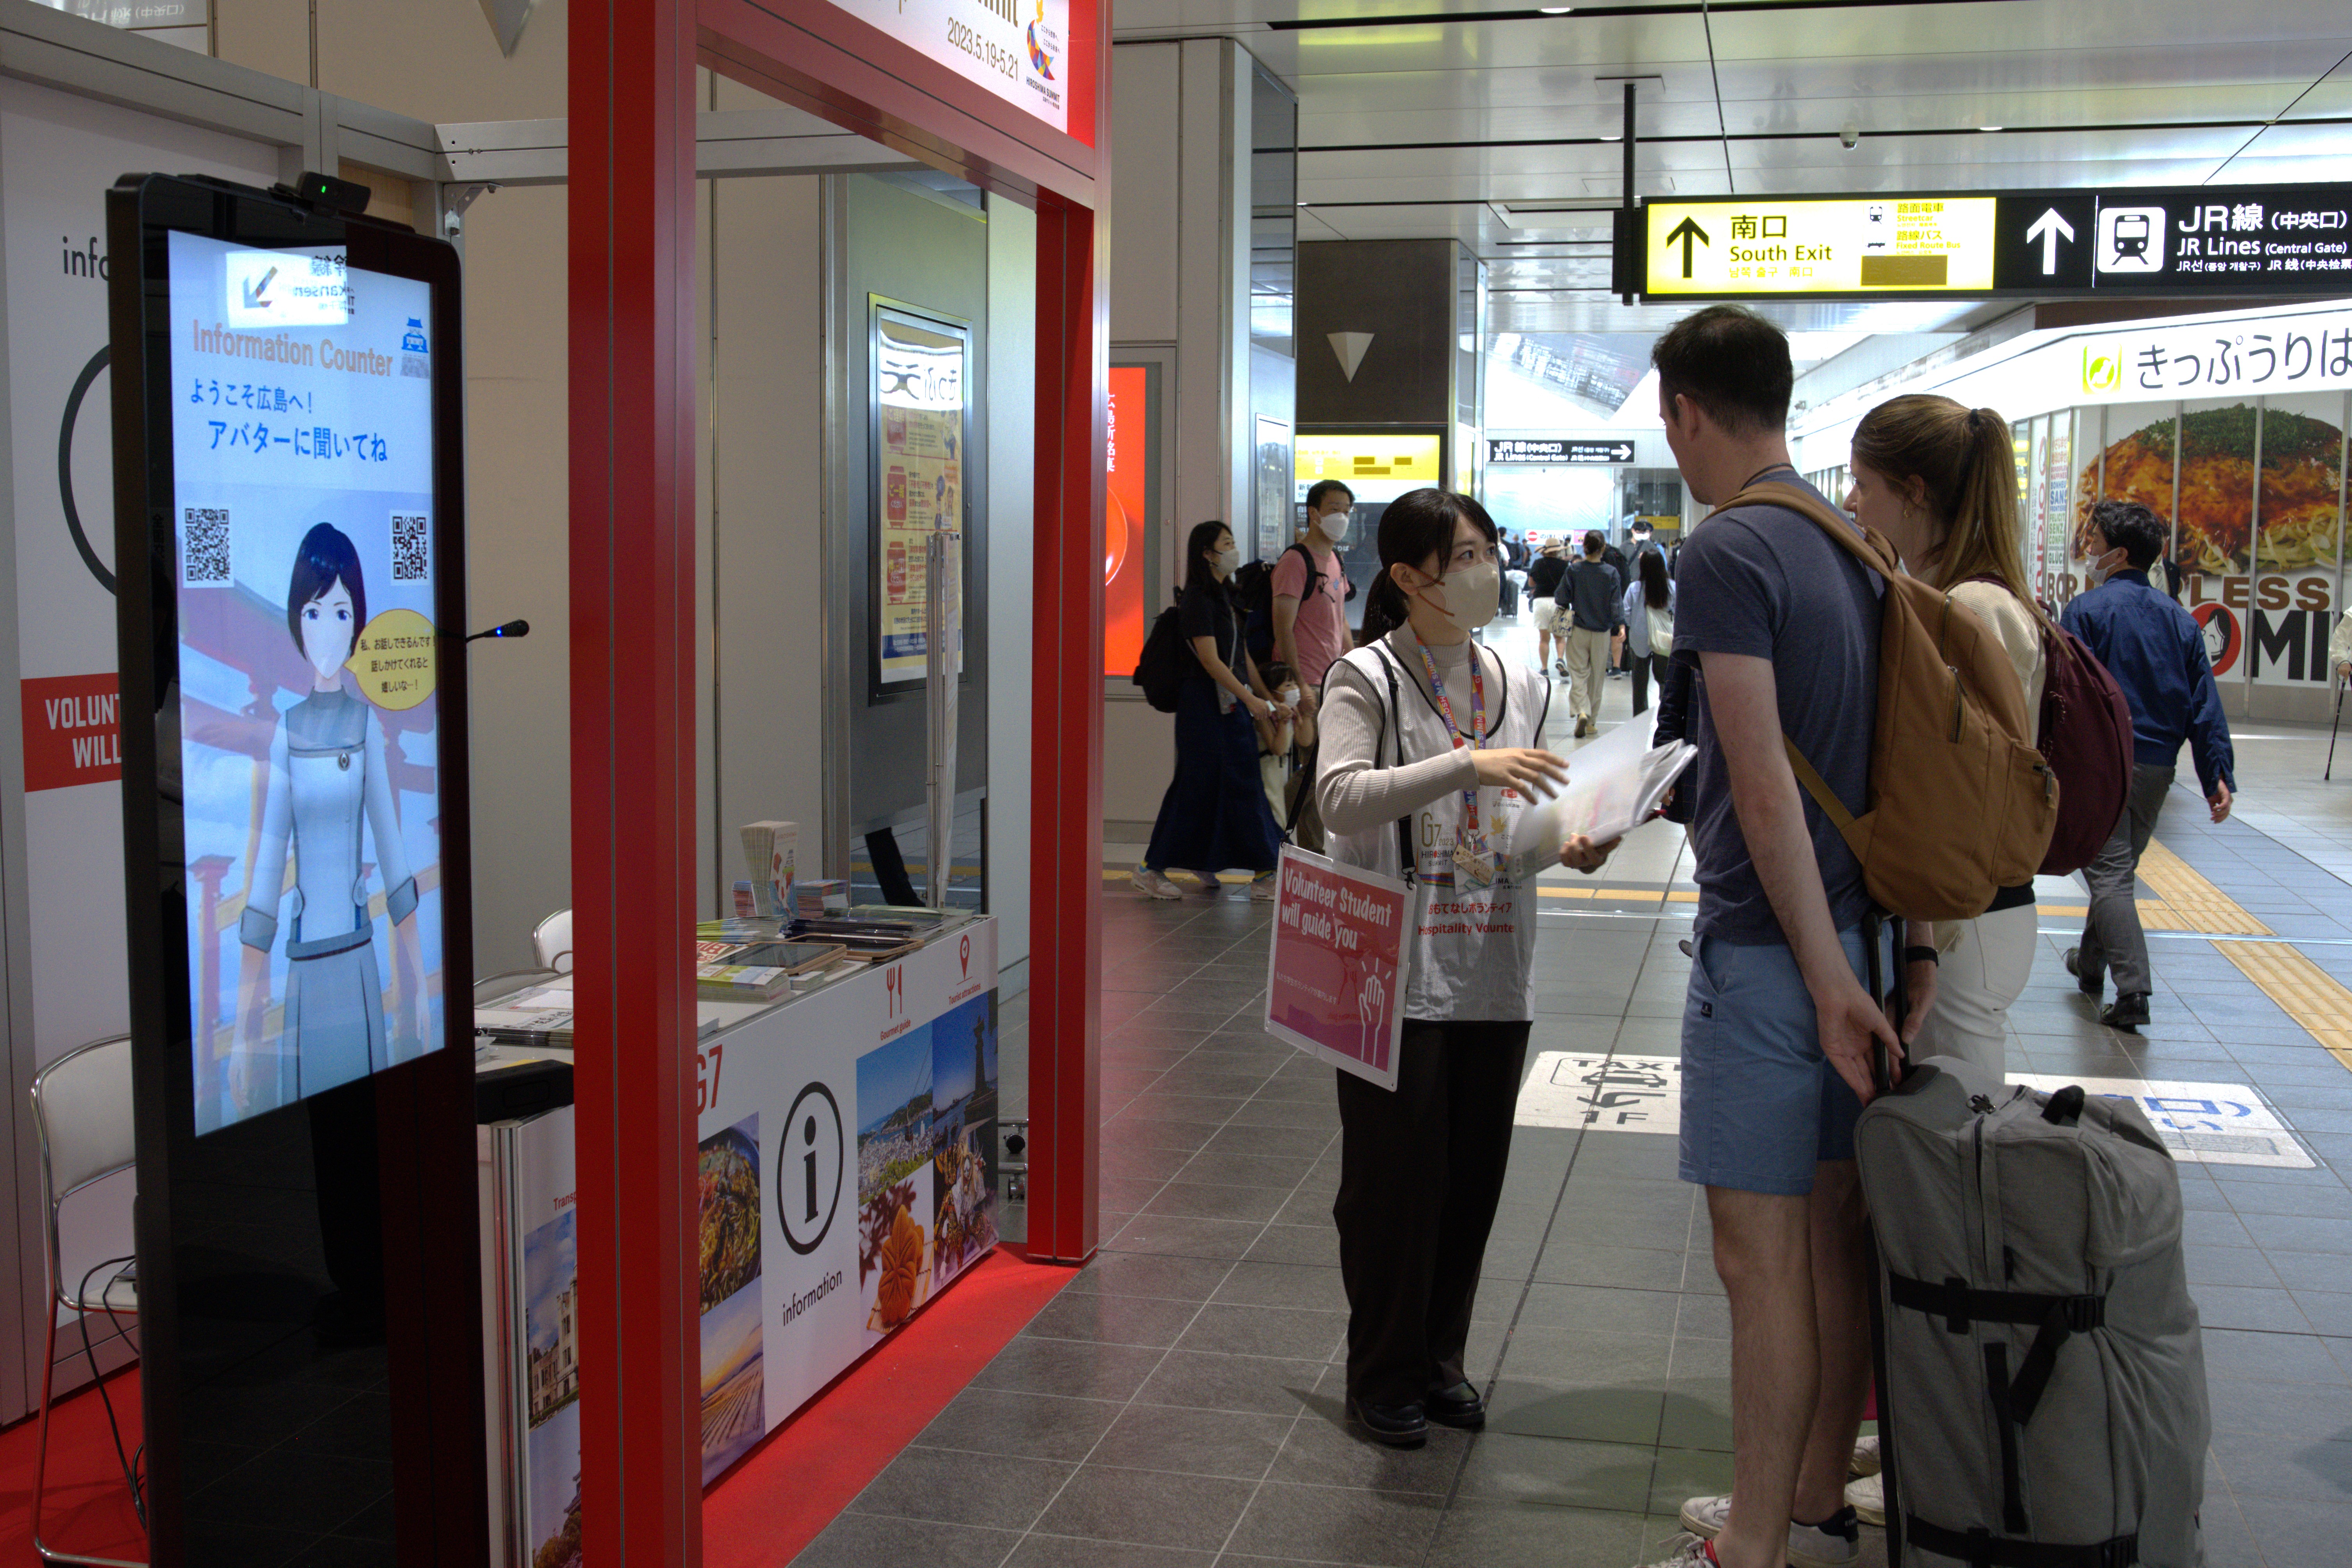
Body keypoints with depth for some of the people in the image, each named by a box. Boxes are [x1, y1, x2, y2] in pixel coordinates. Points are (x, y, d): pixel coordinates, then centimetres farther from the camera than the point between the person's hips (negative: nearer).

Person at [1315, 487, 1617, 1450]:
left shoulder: (1520, 687, 11)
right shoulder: (1367, 678, -6)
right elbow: (1342, 798, -21)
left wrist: (1568, 848, -3)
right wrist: (1466, 765, -30)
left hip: (1494, 972, 5)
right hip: (1395, 968, -5)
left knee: (1474, 1173, 11)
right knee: (1395, 1174, 3)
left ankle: (1440, 1358, 28)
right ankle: (1383, 1373, 20)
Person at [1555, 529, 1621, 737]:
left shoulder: (1574, 570, -9)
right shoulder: (1612, 573, -8)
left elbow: (1561, 599, -6)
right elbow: (1616, 605, -7)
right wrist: (1616, 629, 5)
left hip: (1578, 629, -1)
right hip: (1602, 632, 1)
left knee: (1578, 674, 4)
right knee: (1597, 676, 12)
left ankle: (1582, 711, -20)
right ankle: (1592, 722, 18)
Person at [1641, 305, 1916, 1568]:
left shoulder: (1727, 554, -14)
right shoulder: (1851, 550, 11)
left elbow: (1765, 789, -19)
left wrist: (1827, 979, -17)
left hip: (1769, 945, -9)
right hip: (1861, 926, 9)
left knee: (1763, 1257, 0)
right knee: (1832, 1233, 16)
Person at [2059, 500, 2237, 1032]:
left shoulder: (2086, 611, -8)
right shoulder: (2180, 619, 9)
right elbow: (2205, 705, 6)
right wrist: (2219, 774, 6)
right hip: (2158, 767, 6)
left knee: (2109, 875, -6)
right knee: (2120, 867, 21)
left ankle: (2132, 990, -17)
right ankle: (2091, 964, 37)